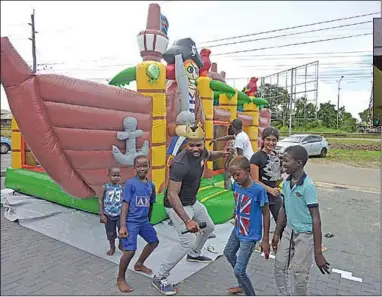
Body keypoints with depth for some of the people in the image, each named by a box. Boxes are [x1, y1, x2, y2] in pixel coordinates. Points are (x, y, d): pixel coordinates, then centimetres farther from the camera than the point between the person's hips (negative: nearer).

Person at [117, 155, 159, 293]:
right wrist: (123, 226, -19)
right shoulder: (130, 183, -14)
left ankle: (139, 264, 41)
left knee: (154, 241, 19)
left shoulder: (151, 185, 4)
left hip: (144, 221, 7)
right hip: (131, 222, -7)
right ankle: (120, 279, 13)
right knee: (130, 250, -12)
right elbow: (125, 204, -15)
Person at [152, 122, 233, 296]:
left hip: (192, 202, 9)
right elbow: (172, 195, -35)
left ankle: (194, 254, 50)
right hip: (177, 205, -9)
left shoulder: (201, 152, -9)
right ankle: (159, 278, -3)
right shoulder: (180, 164, -34)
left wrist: (221, 154, 0)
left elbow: (209, 156, 20)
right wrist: (187, 221, -41)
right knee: (188, 241, -20)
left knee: (209, 227, 23)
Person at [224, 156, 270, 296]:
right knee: (229, 253, 28)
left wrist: (265, 240, -12)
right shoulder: (236, 185, -8)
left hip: (249, 236, -8)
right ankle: (243, 285, 50)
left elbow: (266, 214, -16)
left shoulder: (258, 190, -25)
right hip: (237, 230, 8)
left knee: (239, 271, -6)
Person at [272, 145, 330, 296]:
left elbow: (316, 219, -23)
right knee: (279, 267, 18)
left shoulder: (308, 186, -24)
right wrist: (276, 233, 14)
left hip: (305, 235, -7)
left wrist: (318, 252, -21)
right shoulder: (286, 183, -3)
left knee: (300, 276, 8)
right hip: (289, 231, 7)